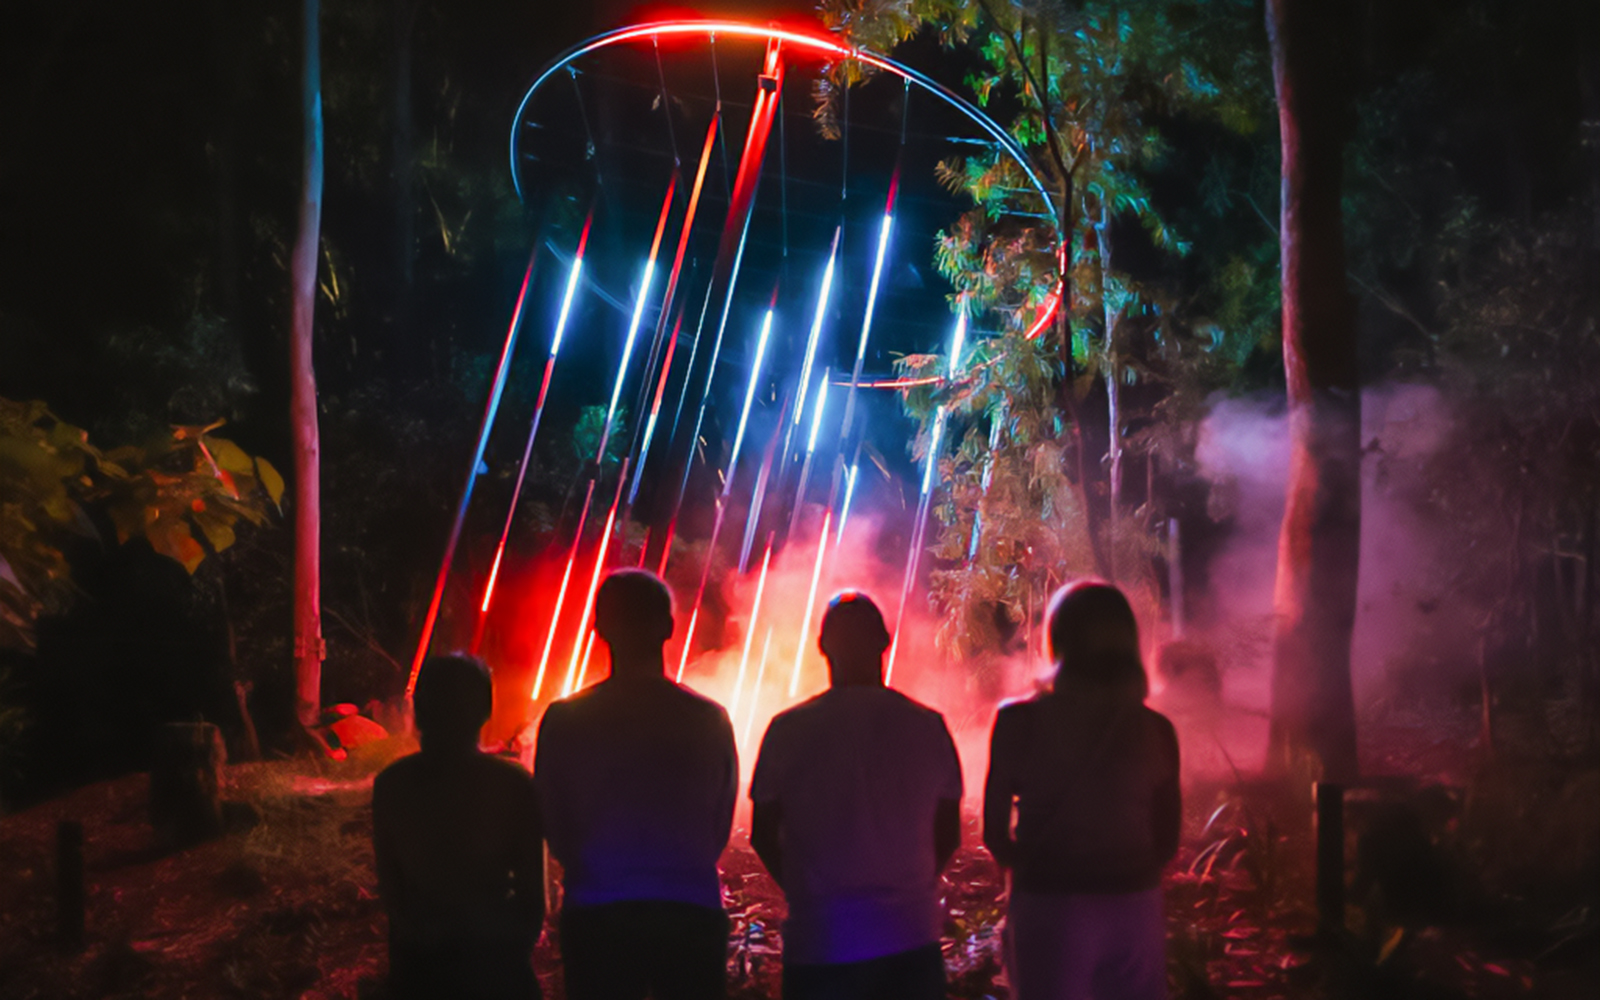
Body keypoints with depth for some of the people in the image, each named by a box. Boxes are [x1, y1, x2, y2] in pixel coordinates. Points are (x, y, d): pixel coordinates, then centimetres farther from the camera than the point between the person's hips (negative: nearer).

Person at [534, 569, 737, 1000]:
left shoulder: (564, 719, 0)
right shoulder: (710, 720, 2)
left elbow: (553, 828, 5)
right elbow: (720, 829, 8)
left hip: (597, 919, 0)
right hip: (691, 915, 0)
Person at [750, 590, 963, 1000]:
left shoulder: (788, 729, -3)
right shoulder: (927, 726, 1)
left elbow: (763, 835, 3)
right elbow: (949, 836, 8)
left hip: (819, 939, -1)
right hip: (911, 939, 1)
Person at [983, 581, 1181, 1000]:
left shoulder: (1018, 721, -7)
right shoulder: (1156, 729, -1)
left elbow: (995, 834, -3)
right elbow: (1167, 842, 5)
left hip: (1048, 907, -2)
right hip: (1135, 908, 2)